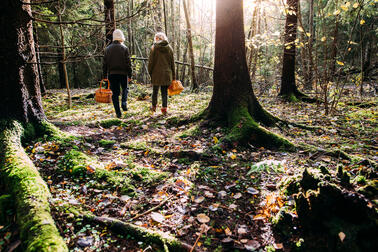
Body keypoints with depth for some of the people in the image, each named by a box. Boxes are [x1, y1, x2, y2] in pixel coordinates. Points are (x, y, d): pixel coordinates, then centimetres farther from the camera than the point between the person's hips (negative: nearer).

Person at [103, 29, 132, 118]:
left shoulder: (108, 49, 7)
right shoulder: (124, 48, -4)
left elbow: (105, 63, 8)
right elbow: (128, 63, -7)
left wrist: (105, 75, 13)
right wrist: (130, 74, -1)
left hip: (111, 74, 2)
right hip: (122, 73, -2)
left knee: (115, 93, 6)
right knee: (125, 88, 22)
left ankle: (118, 113, 5)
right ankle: (124, 103, -3)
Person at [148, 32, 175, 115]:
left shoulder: (154, 47, -5)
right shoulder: (169, 48, 5)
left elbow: (151, 61, -5)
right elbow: (172, 62, 8)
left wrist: (150, 72, 7)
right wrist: (173, 75, 13)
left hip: (156, 73, -2)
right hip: (167, 74, 2)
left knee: (155, 91, 13)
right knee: (165, 92, 5)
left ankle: (154, 107, 27)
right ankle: (164, 108, 1)